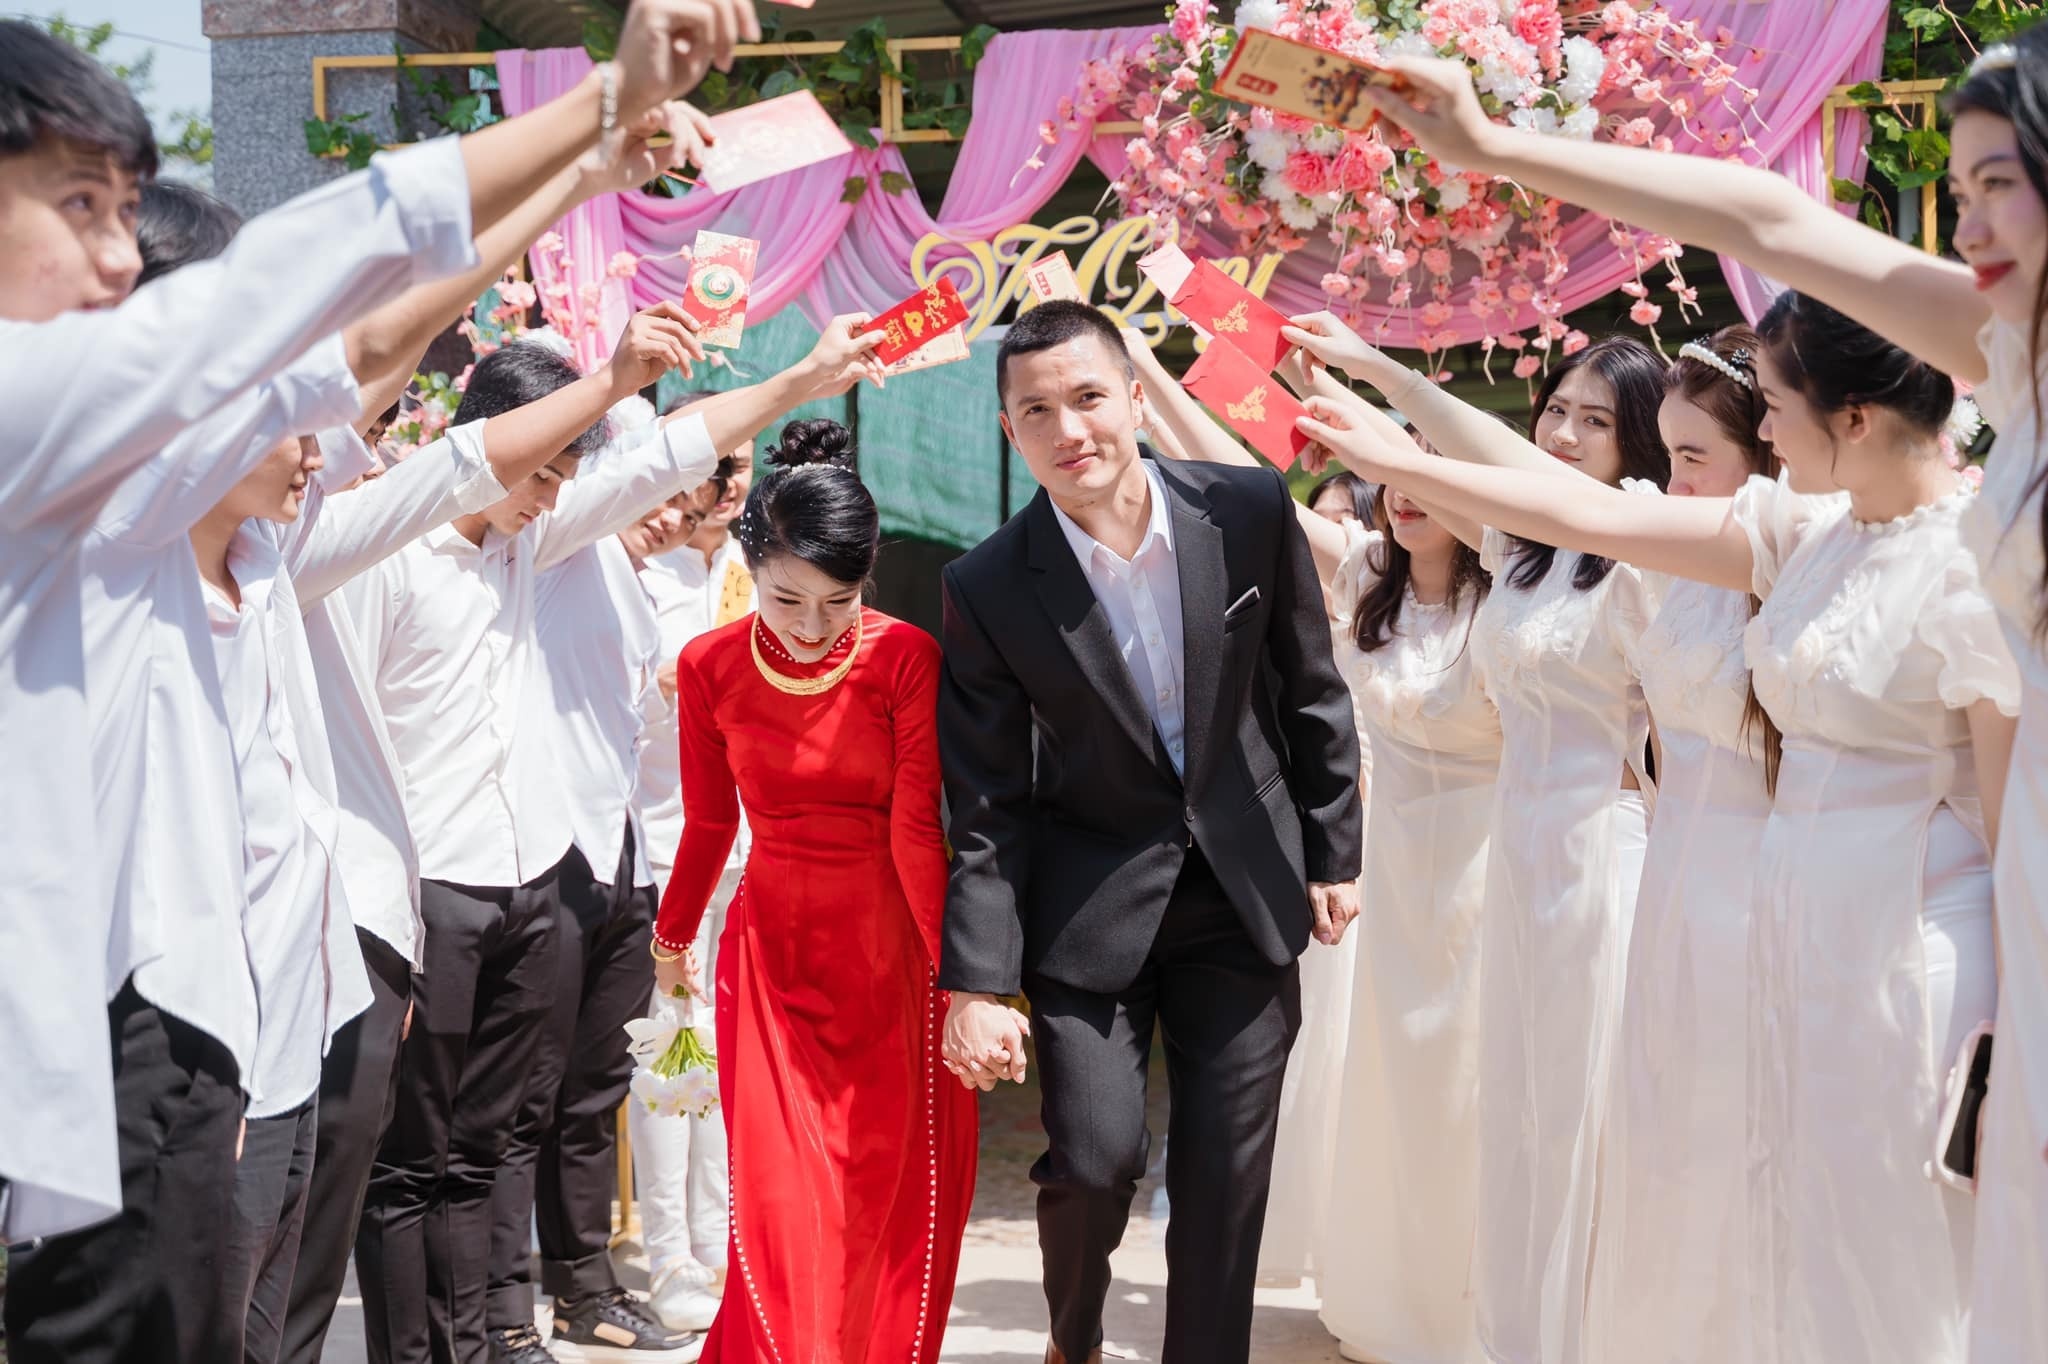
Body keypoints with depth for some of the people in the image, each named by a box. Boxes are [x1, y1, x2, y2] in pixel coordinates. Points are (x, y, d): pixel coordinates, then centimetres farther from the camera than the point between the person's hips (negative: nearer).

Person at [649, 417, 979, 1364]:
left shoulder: (905, 658, -11)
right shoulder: (710, 666, -4)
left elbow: (916, 827, -15)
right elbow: (709, 822, 10)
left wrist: (959, 976, -21)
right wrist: (672, 937, 21)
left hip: (891, 952, -1)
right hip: (772, 950, 1)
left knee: (897, 1192, 4)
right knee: (781, 1203, -3)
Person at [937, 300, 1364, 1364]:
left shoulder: (1251, 511, -9)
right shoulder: (990, 588, -13)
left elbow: (1312, 694, 5)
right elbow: (986, 805, -9)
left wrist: (1333, 852, 8)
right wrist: (976, 985, -12)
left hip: (1245, 880, 2)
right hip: (1090, 901, -2)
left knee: (1227, 1175, 4)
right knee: (1095, 1155, -9)